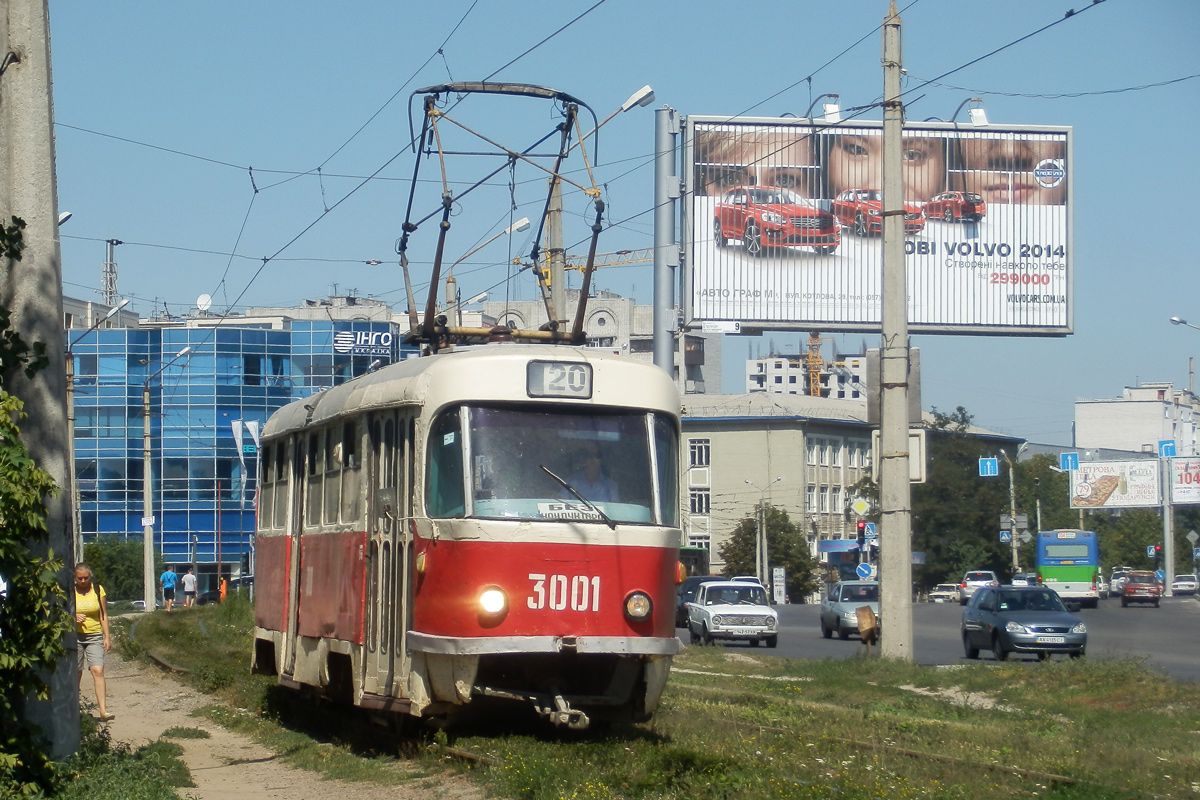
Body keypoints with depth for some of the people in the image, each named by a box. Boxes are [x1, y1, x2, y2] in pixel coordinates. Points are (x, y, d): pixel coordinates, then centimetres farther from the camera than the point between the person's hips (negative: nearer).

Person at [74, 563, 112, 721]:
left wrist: (107, 637, 3)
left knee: (98, 670, -14)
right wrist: (73, 617, -15)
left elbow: (103, 615, 8)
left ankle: (103, 710, -20)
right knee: (76, 673, 5)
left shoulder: (98, 590, 3)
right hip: (75, 636, 0)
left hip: (95, 637, 0)